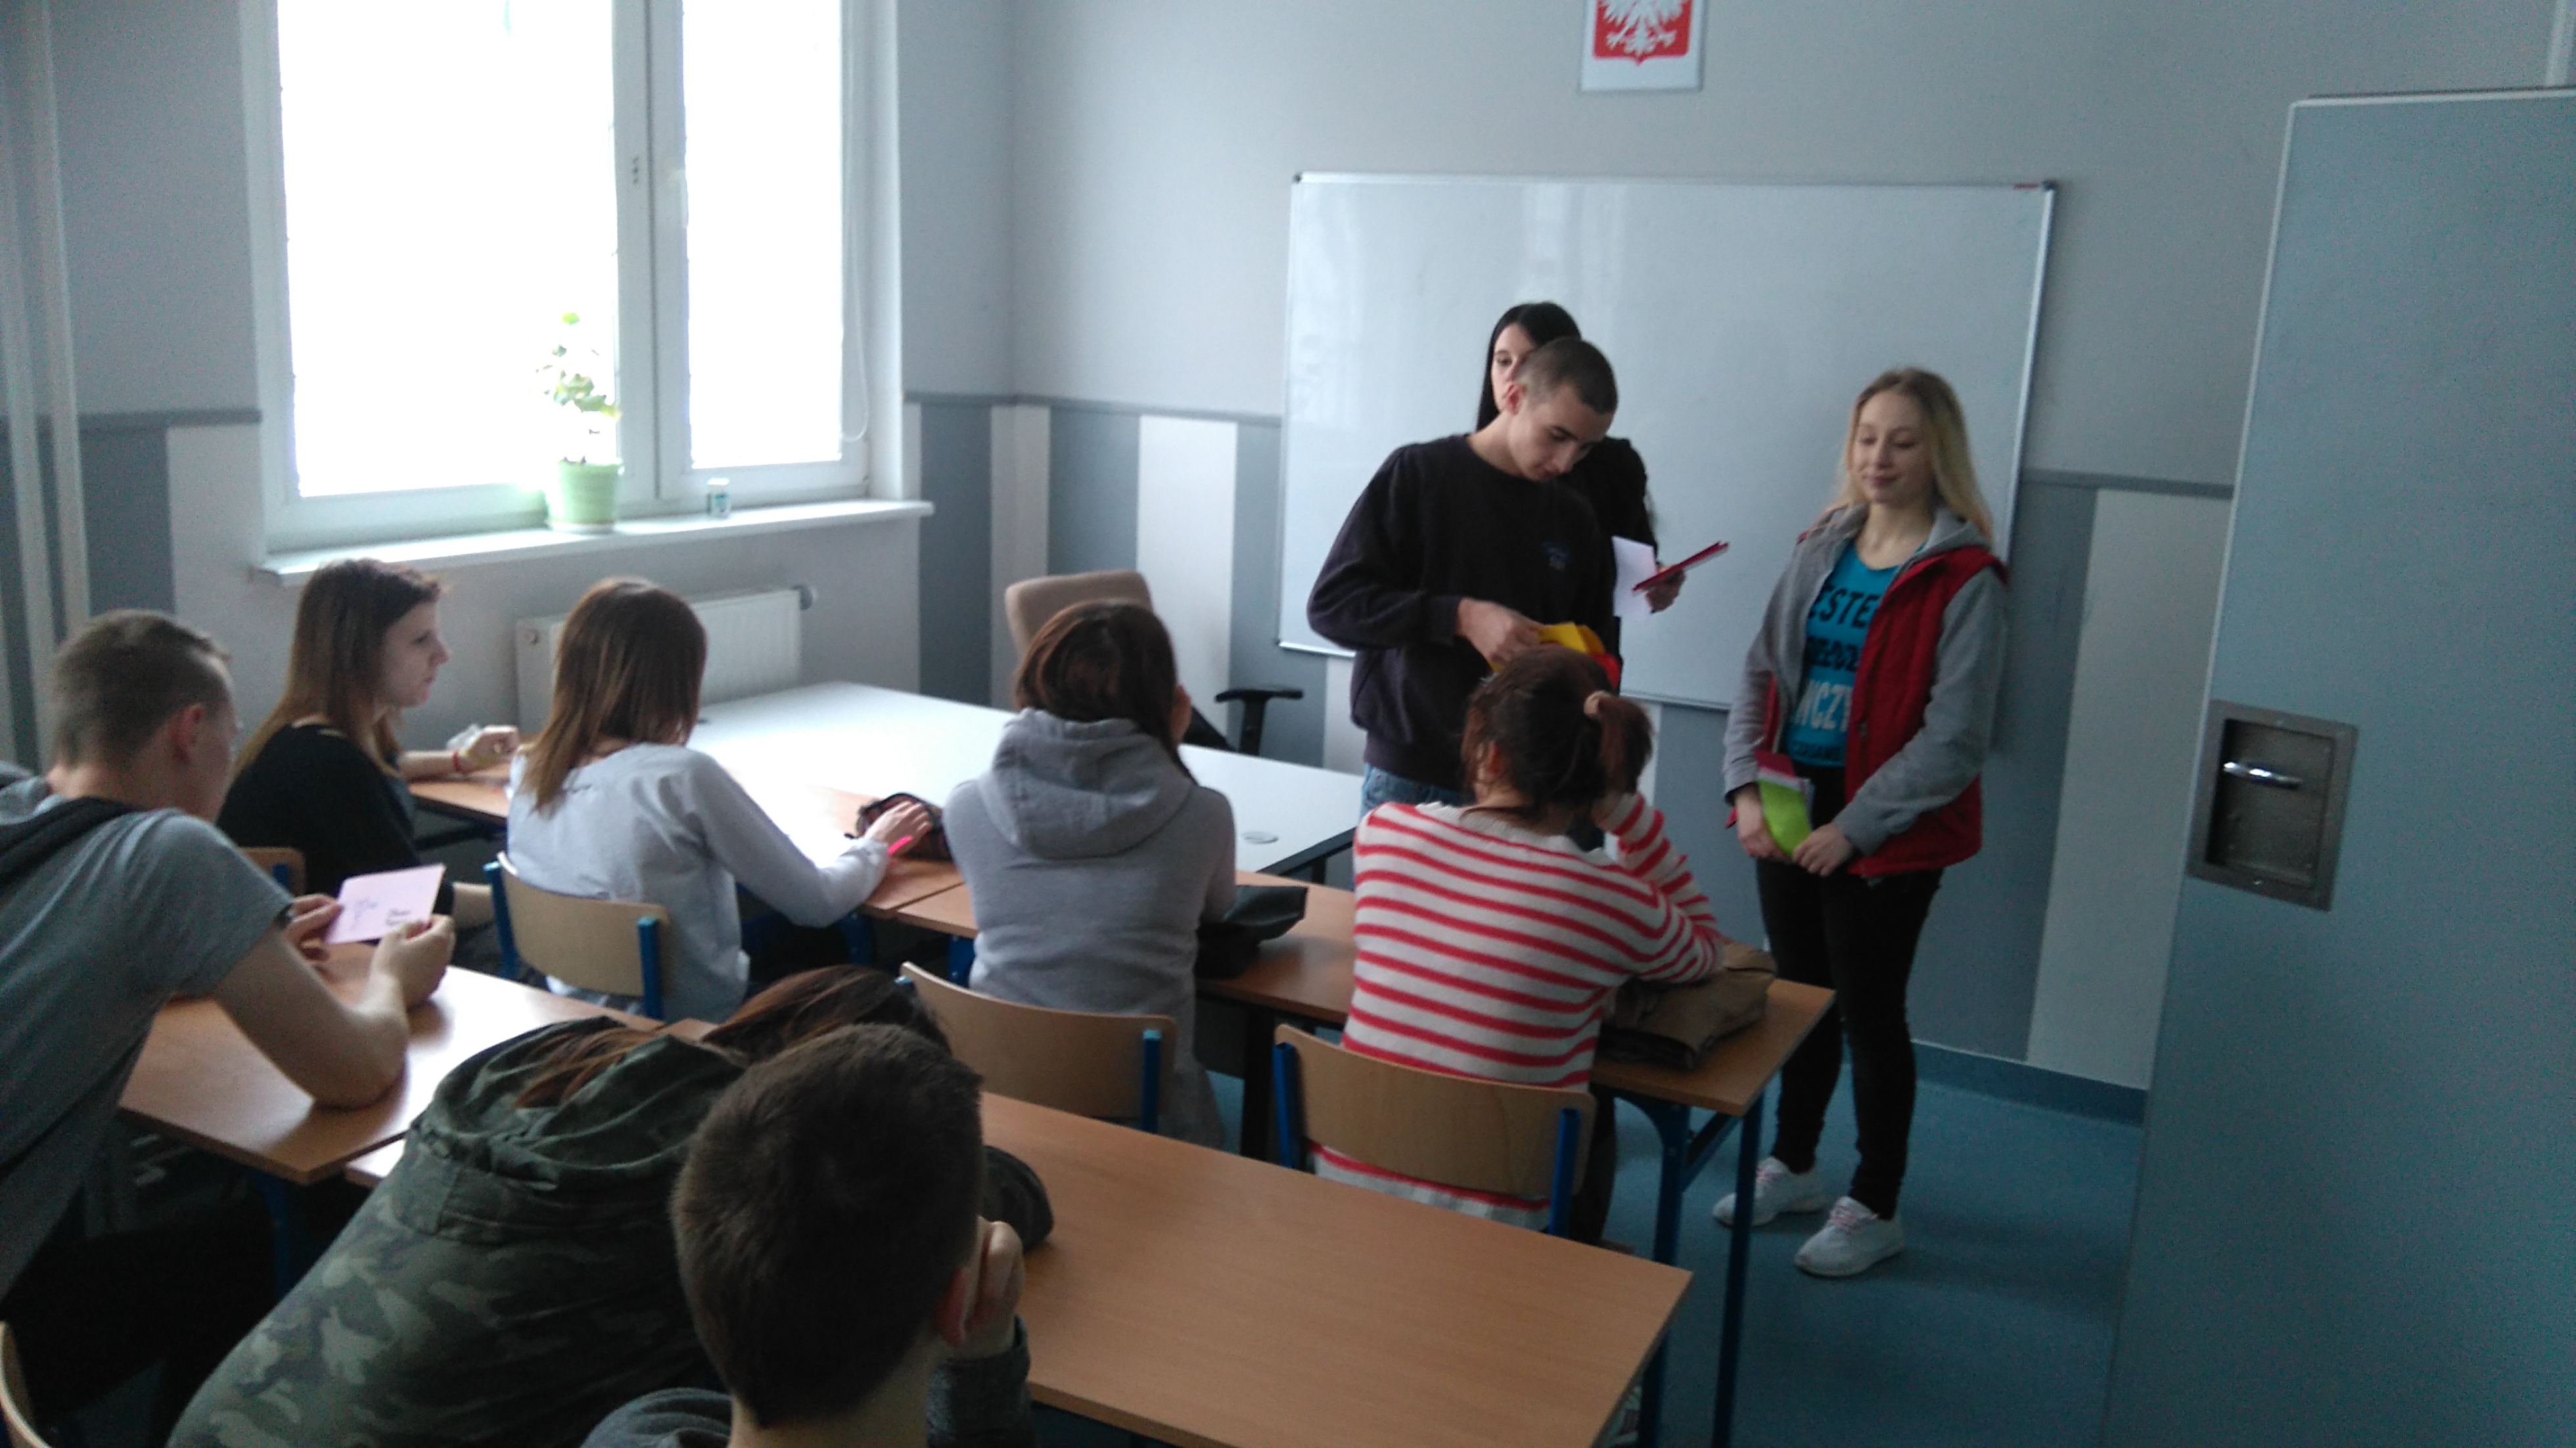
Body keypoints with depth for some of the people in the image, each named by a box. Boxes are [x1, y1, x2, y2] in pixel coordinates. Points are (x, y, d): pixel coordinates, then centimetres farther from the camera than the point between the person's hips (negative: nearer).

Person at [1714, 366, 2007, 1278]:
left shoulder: (1963, 579, -11)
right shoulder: (1822, 550, 6)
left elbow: (1954, 737, -14)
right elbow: (1762, 672, 7)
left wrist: (1855, 827, -17)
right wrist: (1747, 787, -6)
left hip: (1887, 836, -5)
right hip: (1788, 816, 5)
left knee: (1870, 1013, 5)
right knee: (1801, 995, 17)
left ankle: (1874, 1210, 22)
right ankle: (1793, 1167, 36)